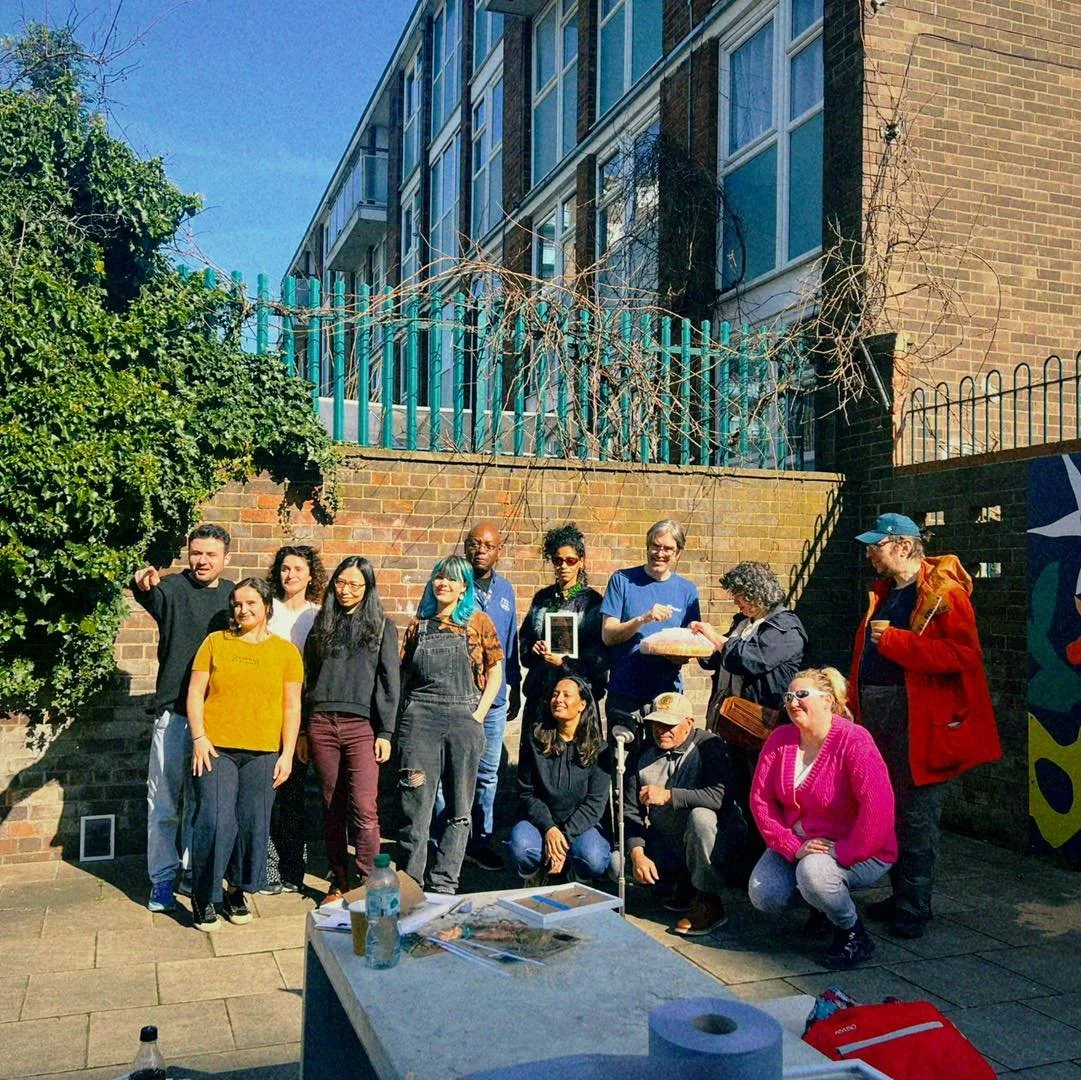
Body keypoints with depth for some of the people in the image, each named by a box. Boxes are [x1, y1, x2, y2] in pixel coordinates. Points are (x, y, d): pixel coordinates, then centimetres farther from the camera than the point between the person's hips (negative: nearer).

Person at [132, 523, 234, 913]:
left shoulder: (233, 595, 7)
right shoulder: (173, 587, -5)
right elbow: (152, 597, -29)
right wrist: (143, 586, -53)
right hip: (174, 712, -3)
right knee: (165, 801, 3)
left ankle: (193, 869, 26)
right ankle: (162, 878, 14)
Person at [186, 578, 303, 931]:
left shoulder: (286, 651, 8)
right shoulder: (215, 642, 7)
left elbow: (292, 707, 7)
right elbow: (195, 693, 4)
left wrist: (287, 754, 1)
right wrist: (199, 738, -7)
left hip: (263, 753, 1)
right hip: (216, 749, -1)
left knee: (252, 825, 4)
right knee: (214, 821, -9)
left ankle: (237, 892, 23)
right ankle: (204, 897, 9)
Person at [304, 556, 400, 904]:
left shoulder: (382, 626, 5)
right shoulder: (322, 624, 15)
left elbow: (389, 682, 1)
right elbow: (308, 677, 17)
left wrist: (385, 733, -5)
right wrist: (302, 729, 12)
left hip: (362, 726, -3)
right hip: (322, 725, 3)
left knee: (364, 807, -10)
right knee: (332, 807, 7)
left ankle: (368, 882, -1)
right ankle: (339, 881, 17)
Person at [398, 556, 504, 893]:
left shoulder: (478, 622, 5)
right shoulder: (419, 625, 11)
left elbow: (495, 671, 5)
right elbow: (404, 676, 13)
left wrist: (478, 716, -3)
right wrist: (403, 719, 3)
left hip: (464, 720, 0)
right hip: (420, 719, 1)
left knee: (460, 810, 3)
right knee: (416, 805, -2)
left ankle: (442, 885, 12)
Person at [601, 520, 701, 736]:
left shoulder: (687, 590, 9)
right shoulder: (622, 580, 2)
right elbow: (608, 635, -5)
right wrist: (643, 619, -20)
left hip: (668, 693, 2)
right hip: (624, 694, -2)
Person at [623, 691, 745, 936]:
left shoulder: (709, 747, -14)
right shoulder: (645, 757, 1)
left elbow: (721, 796, -31)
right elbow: (630, 812, -2)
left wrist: (668, 796, -32)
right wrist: (637, 854, -17)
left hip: (718, 834, -6)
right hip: (666, 841, 6)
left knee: (700, 815, -37)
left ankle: (708, 902, -20)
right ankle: (683, 883, 13)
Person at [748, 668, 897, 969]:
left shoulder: (853, 740, -21)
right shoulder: (780, 738, -3)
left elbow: (878, 807, -30)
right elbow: (760, 798, -5)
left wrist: (841, 852, -27)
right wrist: (793, 846, -15)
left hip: (857, 852, -6)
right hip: (797, 842, 6)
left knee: (813, 872, -35)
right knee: (763, 896, -14)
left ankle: (854, 935, -5)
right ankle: (821, 905, 18)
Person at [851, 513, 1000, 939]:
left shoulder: (942, 592, -10)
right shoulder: (882, 592, 15)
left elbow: (962, 655, -23)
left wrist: (893, 640, -21)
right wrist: (856, 704, 14)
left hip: (918, 718, -8)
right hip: (876, 713, 9)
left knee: (915, 816, 0)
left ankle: (912, 909, 10)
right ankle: (901, 896, 28)